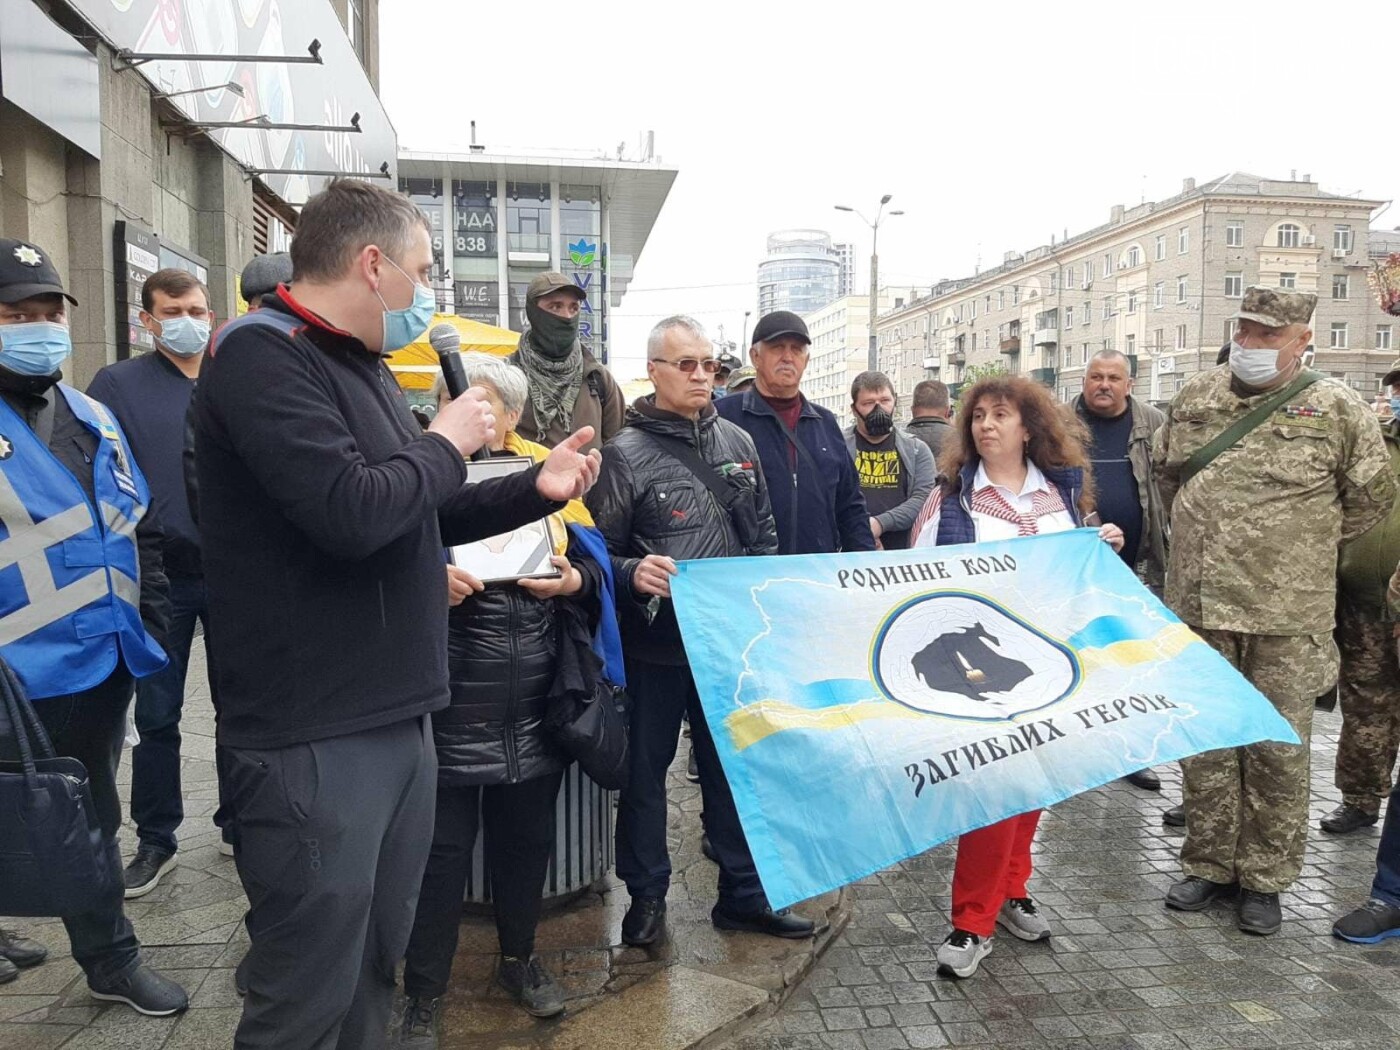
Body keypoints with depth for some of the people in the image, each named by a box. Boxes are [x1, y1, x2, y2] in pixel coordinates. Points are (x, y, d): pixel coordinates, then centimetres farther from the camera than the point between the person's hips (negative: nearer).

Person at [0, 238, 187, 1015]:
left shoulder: (93, 418, 10)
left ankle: (112, 964, 35)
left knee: (92, 821, 20)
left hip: (106, 662, 6)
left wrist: (148, 621, 13)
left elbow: (139, 526, 17)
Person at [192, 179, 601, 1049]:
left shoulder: (364, 369, 17)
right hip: (315, 738, -9)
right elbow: (352, 513, -28)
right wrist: (446, 445, -11)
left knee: (374, 972, 20)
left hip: (400, 718, 10)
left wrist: (537, 490, 12)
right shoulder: (262, 358, -15)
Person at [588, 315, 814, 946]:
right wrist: (632, 573, -27)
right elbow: (601, 550, -8)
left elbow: (763, 536, 15)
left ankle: (742, 893, 29)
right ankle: (646, 895, 27)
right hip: (656, 642, -4)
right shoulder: (626, 454, -8)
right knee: (646, 766, 9)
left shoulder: (737, 443, 8)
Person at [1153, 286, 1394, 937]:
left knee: (1277, 747, 6)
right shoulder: (1195, 398, 6)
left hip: (1284, 614, -3)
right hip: (1198, 604, 3)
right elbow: (1164, 470, 21)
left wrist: (1306, 547, 11)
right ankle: (1209, 864, 26)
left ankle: (1264, 878, 22)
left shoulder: (1337, 410, -4)